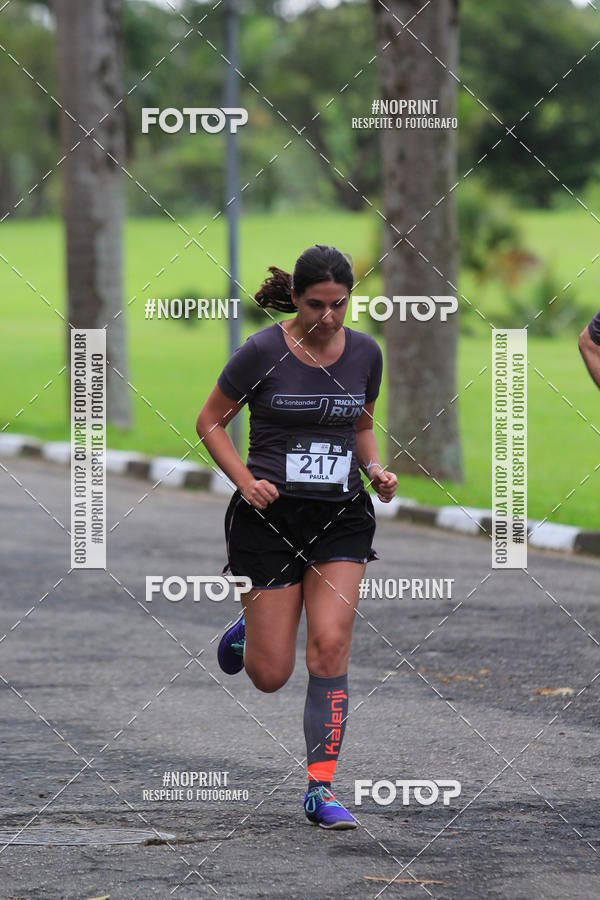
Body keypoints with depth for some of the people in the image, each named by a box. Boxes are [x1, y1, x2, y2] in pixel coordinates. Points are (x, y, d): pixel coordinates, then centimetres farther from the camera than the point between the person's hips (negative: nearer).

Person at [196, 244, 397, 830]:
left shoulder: (365, 353, 3)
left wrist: (375, 469, 1)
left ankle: (321, 789, -8)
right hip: (271, 516, -2)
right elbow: (210, 422, 1)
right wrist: (247, 481, -12)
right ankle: (250, 632, 39)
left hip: (342, 517, 2)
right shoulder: (262, 352, -10)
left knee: (330, 647, -15)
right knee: (271, 676, 0)